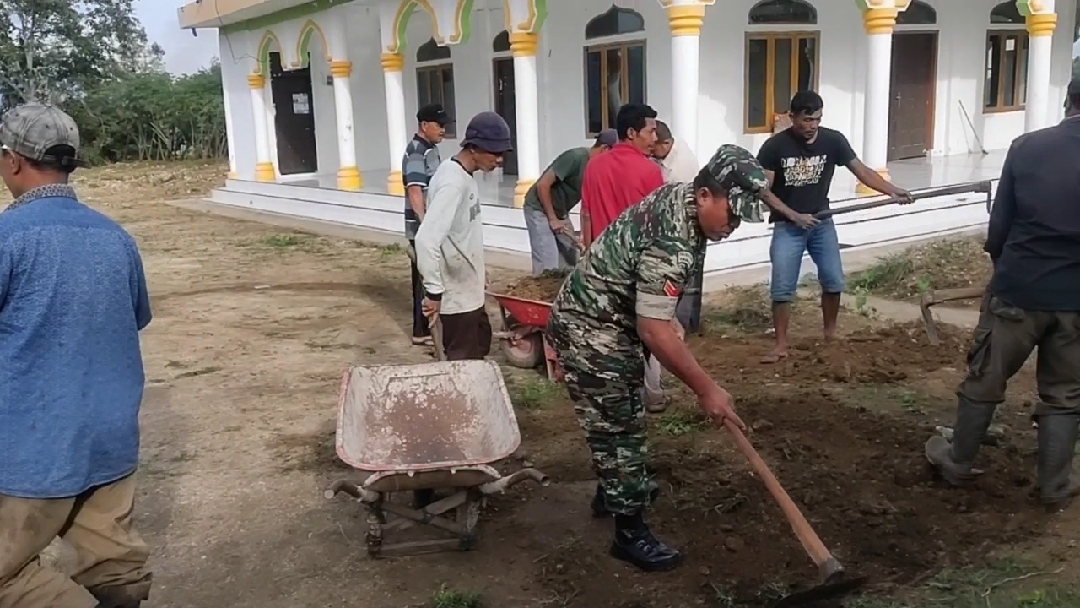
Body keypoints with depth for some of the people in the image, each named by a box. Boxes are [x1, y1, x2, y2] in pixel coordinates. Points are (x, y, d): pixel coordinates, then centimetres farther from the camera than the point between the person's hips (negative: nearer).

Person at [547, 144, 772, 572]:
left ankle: (613, 490, 44)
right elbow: (653, 331, -31)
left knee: (624, 416, 25)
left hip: (607, 318, 10)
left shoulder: (679, 197, -2)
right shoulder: (673, 243, -32)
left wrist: (667, 317, 18)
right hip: (591, 331, -10)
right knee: (617, 427, -1)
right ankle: (630, 533, 12)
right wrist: (706, 389, -25)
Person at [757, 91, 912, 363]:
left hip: (822, 223, 2)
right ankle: (781, 345, 7)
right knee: (782, 288, -5)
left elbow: (861, 170, -5)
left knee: (834, 281, 0)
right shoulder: (775, 146, -12)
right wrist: (793, 215, -17)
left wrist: (892, 191, -18)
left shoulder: (833, 140, -5)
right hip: (787, 226, -2)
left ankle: (830, 332, 23)